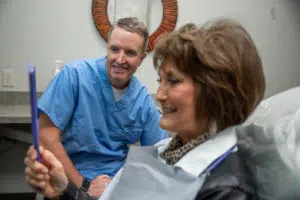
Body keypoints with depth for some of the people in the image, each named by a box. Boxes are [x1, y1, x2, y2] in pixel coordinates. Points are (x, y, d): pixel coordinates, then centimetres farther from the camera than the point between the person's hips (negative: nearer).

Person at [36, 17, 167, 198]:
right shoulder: (75, 75, -12)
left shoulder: (144, 100, -1)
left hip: (121, 180, 4)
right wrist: (83, 184, -16)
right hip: (73, 181, -3)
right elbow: (47, 135, -13)